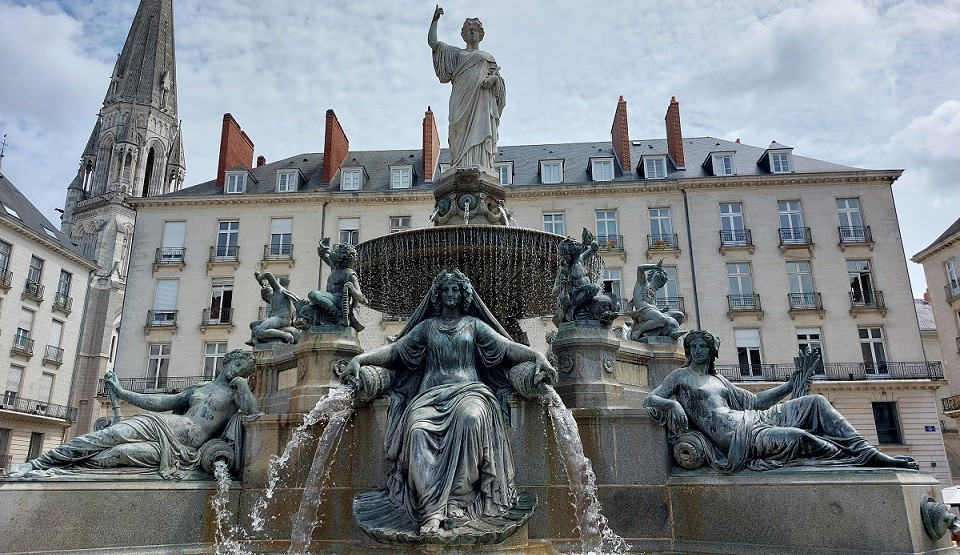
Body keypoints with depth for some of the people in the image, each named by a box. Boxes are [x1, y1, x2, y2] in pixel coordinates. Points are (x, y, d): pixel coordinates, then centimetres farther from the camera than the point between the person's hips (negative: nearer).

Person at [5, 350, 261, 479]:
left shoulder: (236, 392, 9)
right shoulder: (196, 389, 23)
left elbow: (254, 415, -9)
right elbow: (159, 402, 22)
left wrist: (243, 385, -11)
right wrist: (120, 391, 23)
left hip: (184, 449, -4)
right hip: (165, 426, 4)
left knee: (122, 453, -23)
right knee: (111, 435, -17)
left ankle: (53, 471, -19)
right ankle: (37, 464, -11)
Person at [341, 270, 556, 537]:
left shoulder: (474, 324, 17)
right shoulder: (426, 326, 20)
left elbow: (507, 346, 5)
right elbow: (394, 349, 12)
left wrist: (538, 356, -13)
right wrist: (359, 359, -4)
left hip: (468, 390, -1)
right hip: (432, 393, 1)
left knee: (469, 418, -37)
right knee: (417, 429, -32)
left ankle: (456, 501, -32)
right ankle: (430, 511, -37)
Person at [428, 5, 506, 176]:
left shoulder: (488, 57, 30)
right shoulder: (456, 53, 27)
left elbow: (498, 75, 18)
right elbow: (432, 42, 19)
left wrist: (492, 79, -5)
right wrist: (435, 20, 12)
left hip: (482, 99, 1)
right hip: (463, 98, 0)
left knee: (481, 130, -15)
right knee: (463, 130, -16)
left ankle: (482, 167, -25)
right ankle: (463, 167, -26)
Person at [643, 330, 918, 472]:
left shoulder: (718, 379, 24)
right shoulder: (680, 376, 6)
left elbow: (755, 400, 26)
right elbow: (649, 400, -4)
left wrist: (793, 381, 24)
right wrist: (673, 404, -28)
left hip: (751, 419, 8)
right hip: (732, 434, -8)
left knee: (816, 401, -1)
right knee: (798, 436, -30)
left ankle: (870, 453, -12)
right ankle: (859, 457, -9)